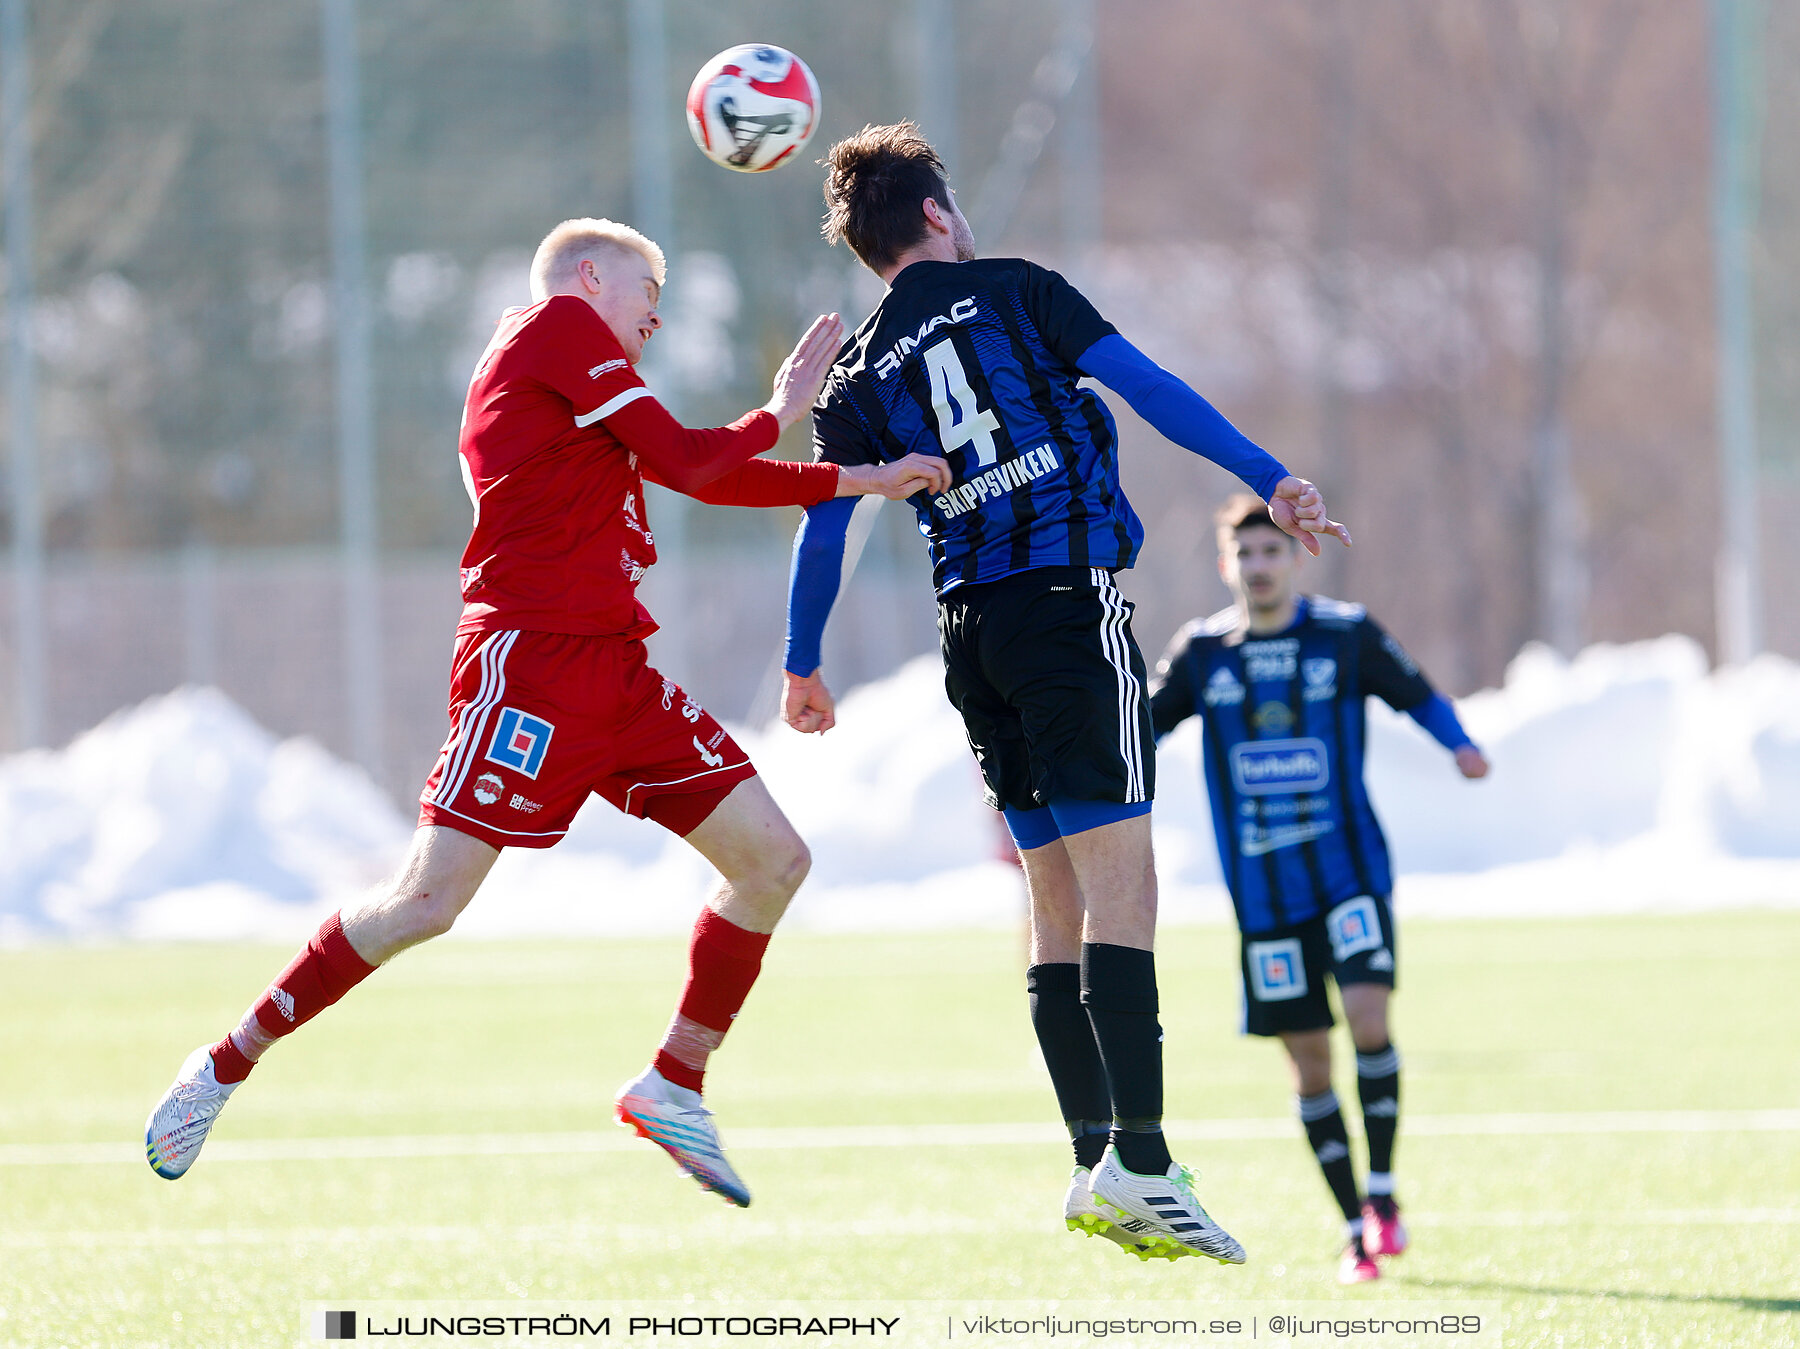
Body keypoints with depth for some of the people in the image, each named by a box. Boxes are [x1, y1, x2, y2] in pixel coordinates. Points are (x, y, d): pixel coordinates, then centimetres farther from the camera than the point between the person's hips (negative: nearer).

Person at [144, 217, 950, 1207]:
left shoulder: (555, 351, 26)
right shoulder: (563, 322, -2)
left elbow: (702, 477, 31)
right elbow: (684, 462, -6)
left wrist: (860, 481, 29)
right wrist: (778, 415, 12)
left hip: (616, 670, 10)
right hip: (532, 658, -10)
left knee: (774, 859, 3)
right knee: (429, 902, -14)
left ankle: (673, 1087, 12)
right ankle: (227, 1066, -1)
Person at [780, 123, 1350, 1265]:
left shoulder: (860, 377, 15)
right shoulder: (1012, 290, 4)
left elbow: (824, 527, 13)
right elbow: (1146, 384, -4)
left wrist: (804, 666, 25)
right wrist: (1271, 480, -6)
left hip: (972, 632, 6)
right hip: (1068, 597, -6)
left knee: (1058, 899, 11)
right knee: (1120, 882, -11)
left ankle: (1096, 1168, 8)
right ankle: (1141, 1164, -20)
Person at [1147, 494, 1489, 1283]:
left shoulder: (1346, 635, 0)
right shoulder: (1200, 652, 4)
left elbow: (1418, 697, 7)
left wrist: (1460, 746, -11)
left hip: (1348, 871, -2)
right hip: (1263, 892, 2)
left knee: (1368, 1016, -20)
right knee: (1308, 1060, 2)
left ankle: (1381, 1194, -3)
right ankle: (1355, 1231, 12)